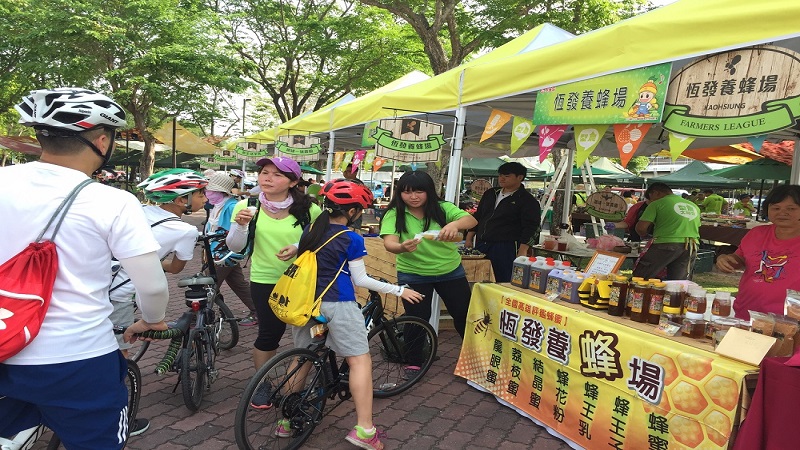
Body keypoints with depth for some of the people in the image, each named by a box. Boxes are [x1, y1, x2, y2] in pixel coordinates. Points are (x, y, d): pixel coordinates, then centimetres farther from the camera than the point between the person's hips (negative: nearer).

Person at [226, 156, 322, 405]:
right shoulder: (246, 206, -7)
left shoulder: (308, 209, -10)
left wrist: (299, 248, -19)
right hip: (265, 282, 0)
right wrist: (241, 226, -23)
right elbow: (234, 246, -4)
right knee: (269, 334, 5)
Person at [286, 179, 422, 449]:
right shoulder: (352, 239, -10)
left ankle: (287, 419, 28)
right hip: (337, 305, -6)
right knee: (360, 361, 2)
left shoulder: (309, 231, 7)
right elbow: (360, 280, -8)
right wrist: (398, 290, -1)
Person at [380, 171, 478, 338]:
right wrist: (402, 247, -49)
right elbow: (389, 243, -25)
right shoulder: (394, 214, -11)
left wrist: (455, 224, -45)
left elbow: (472, 220, -22)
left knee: (465, 314, 11)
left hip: (450, 271, 2)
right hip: (413, 274, -1)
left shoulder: (442, 208, -9)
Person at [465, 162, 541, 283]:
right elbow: (477, 217, 20)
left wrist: (522, 253, -18)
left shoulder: (528, 201, -4)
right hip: (480, 245, 6)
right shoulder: (490, 194, 16)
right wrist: (469, 239, 14)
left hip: (506, 249, -6)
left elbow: (529, 228, -10)